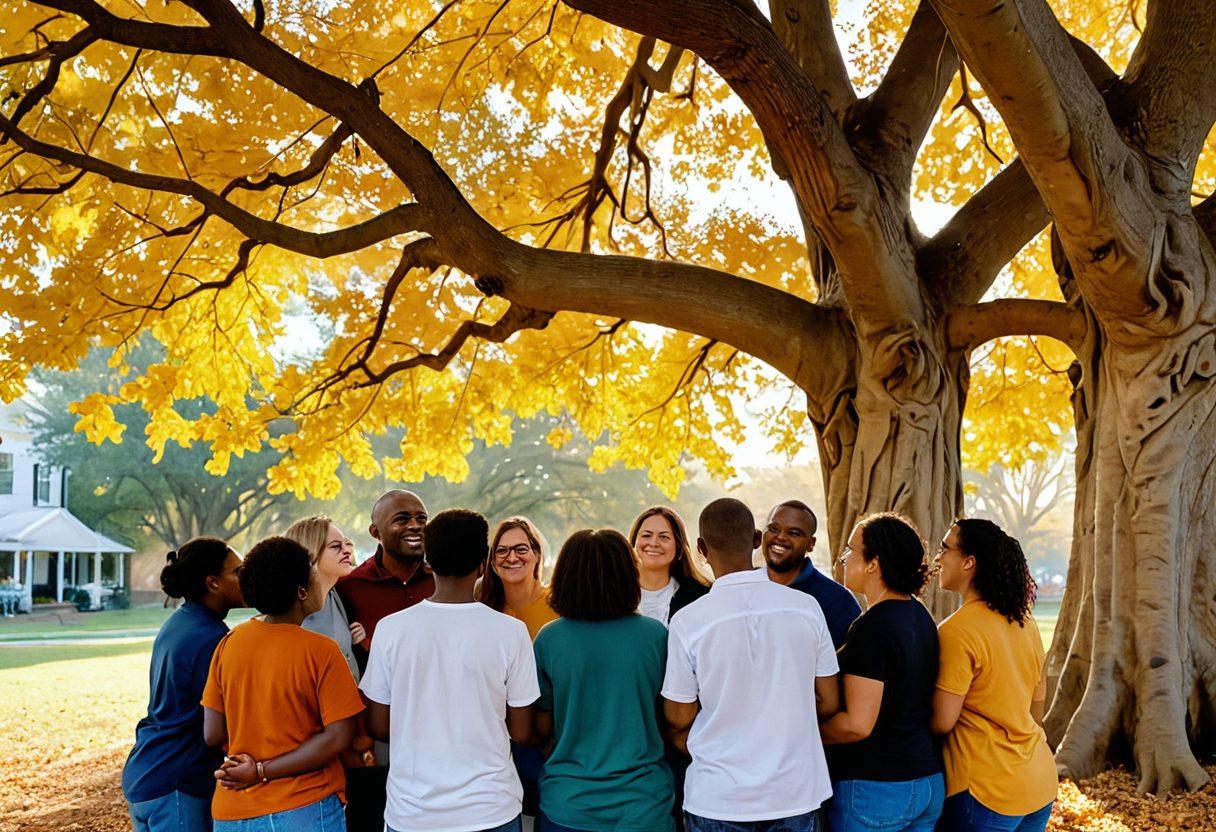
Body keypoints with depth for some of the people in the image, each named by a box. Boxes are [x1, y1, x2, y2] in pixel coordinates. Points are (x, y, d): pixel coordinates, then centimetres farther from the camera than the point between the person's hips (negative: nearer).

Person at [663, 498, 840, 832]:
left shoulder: (687, 621, -14)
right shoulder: (806, 607, -7)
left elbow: (679, 719, -5)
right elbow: (829, 702, 2)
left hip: (718, 800, -2)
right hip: (797, 795, 2)